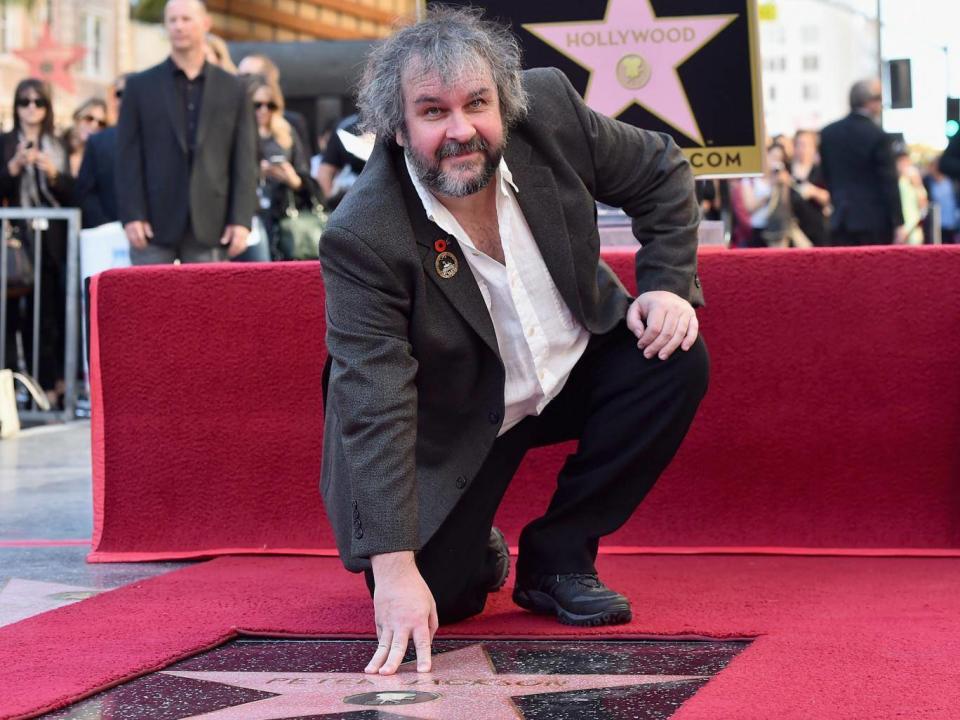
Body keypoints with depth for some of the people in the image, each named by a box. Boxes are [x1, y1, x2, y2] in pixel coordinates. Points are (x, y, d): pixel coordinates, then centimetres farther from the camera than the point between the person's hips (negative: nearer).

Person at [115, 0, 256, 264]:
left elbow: (244, 161, 6)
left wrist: (241, 220, -3)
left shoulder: (233, 90, 10)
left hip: (210, 228, 1)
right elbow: (128, 156, 3)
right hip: (154, 226, -1)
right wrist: (132, 216, -7)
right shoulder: (140, 86, 8)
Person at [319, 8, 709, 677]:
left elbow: (662, 173, -1)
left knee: (676, 360, -21)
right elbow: (374, 407, -34)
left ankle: (558, 557, -5)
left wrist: (669, 285, -16)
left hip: (575, 365, 4)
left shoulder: (549, 109, -20)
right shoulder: (363, 238, -31)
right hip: (457, 424, -4)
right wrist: (395, 571, -38)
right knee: (432, 598, -15)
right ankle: (480, 553, 26)